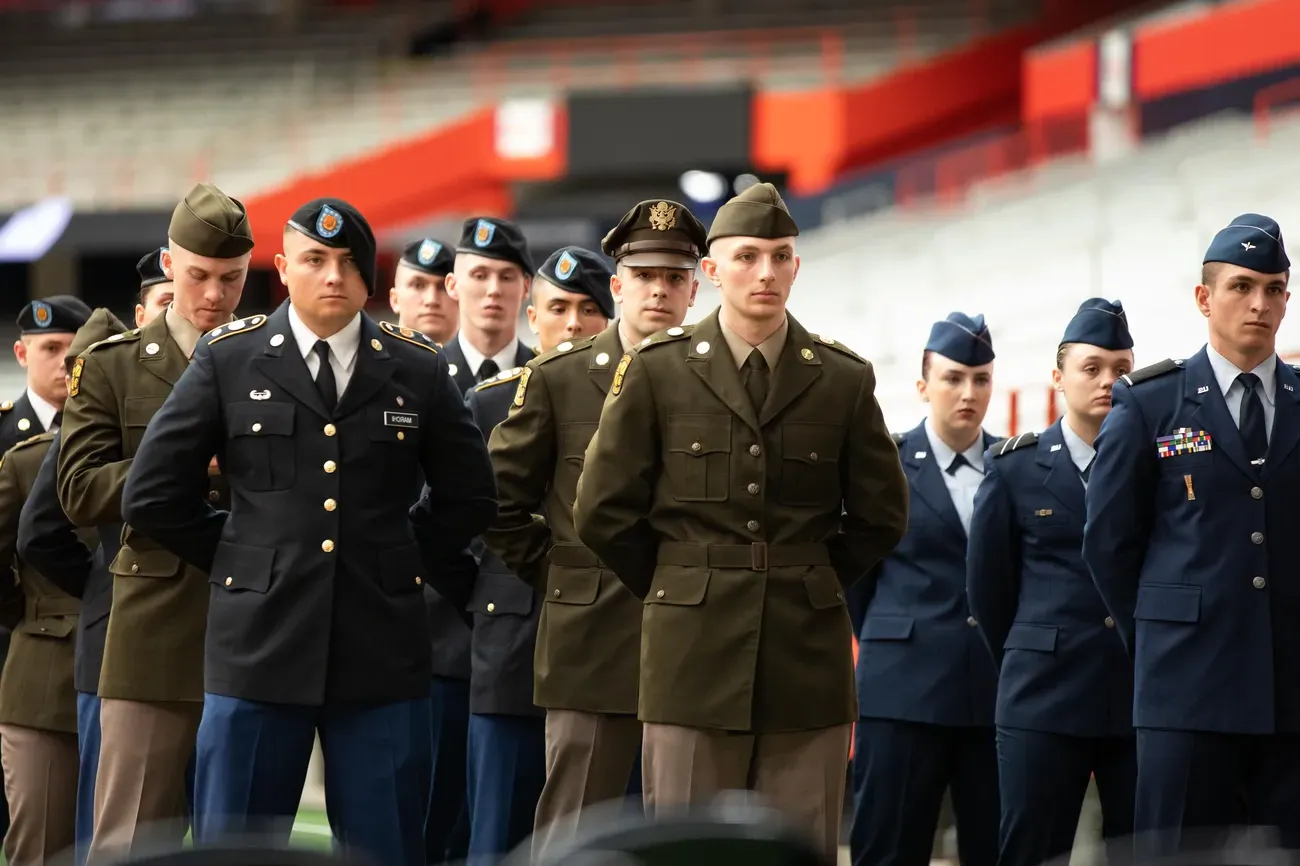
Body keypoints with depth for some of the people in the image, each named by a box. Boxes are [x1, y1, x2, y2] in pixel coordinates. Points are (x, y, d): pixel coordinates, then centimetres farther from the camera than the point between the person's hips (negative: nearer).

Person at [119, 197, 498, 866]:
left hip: (382, 652, 1)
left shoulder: (418, 369, 6)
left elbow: (469, 497, 17)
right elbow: (153, 495, 5)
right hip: (260, 643, -1)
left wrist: (404, 562, 9)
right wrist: (241, 560, 6)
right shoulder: (229, 359, 3)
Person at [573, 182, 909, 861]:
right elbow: (604, 513, 4)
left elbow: (881, 517, 14)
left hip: (807, 659, 1)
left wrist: (811, 585, 11)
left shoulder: (843, 381, 7)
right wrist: (681, 589, 8)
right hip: (694, 656, -1)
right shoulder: (657, 372, 3)